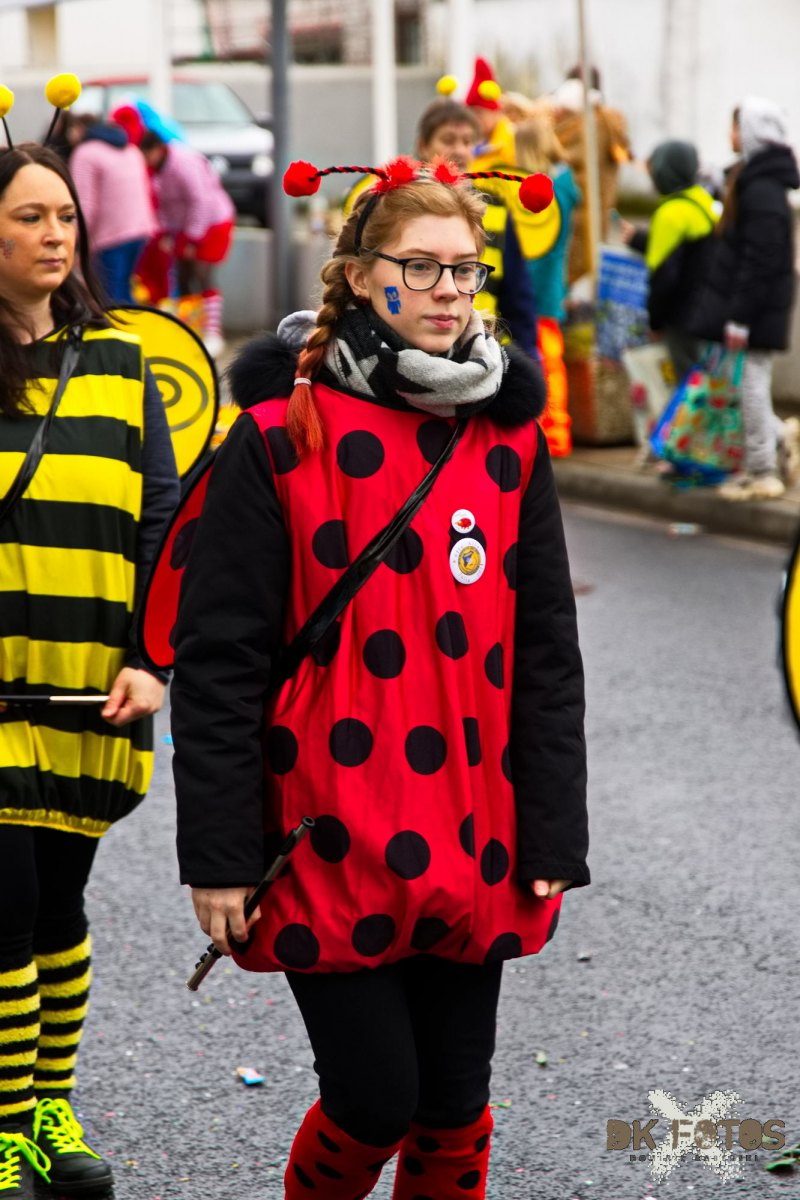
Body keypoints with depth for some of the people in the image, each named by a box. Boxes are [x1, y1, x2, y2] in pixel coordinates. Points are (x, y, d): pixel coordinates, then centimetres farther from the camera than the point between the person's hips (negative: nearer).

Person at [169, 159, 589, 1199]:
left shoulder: (511, 439, 6)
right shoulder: (282, 434, -6)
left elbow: (547, 653, 9)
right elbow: (218, 656, -6)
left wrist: (554, 837, 4)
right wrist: (219, 852, -9)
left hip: (472, 851, 4)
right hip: (330, 843, -4)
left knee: (455, 1109, 9)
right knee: (376, 1096, -3)